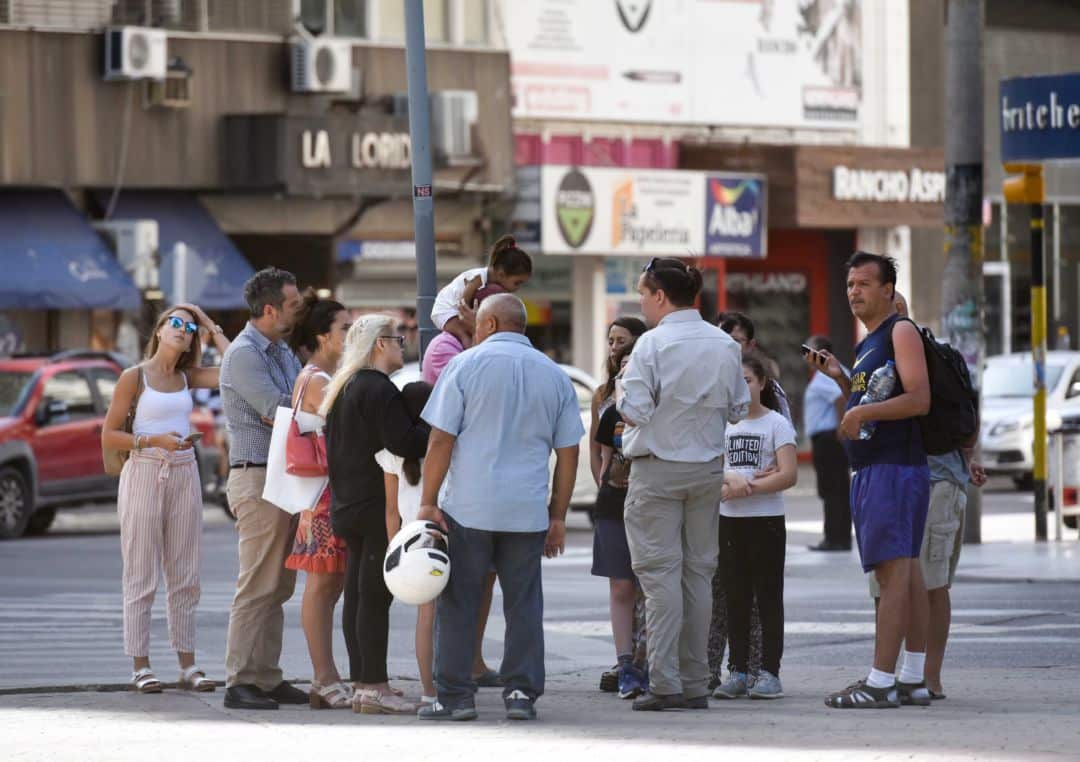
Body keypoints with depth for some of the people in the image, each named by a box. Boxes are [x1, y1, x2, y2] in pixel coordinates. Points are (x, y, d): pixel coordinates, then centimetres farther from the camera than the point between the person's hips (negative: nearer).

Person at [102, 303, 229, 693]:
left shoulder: (188, 378, 10)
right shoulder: (134, 377, -2)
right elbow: (109, 435, -4)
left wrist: (212, 328, 4)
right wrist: (153, 441, -17)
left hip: (184, 477, 5)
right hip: (144, 473, -5)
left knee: (185, 576, 5)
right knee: (141, 576, -3)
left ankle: (187, 665, 8)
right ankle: (140, 667, -1)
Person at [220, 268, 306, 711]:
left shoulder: (283, 353, 19)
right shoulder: (244, 354, -11)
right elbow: (280, 408, -16)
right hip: (257, 478, -9)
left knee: (279, 587, 9)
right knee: (258, 586, -10)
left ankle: (267, 678, 13)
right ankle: (240, 682, -10)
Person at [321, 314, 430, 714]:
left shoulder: (345, 388, 17)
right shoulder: (377, 389, -15)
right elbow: (404, 442, -22)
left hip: (349, 502, 10)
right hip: (377, 505, -10)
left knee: (357, 592, 10)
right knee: (374, 594, -8)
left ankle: (363, 682, 14)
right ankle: (373, 687, -9)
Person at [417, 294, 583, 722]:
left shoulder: (466, 365, -2)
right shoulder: (554, 376, 10)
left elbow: (441, 441, -6)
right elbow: (568, 453, 10)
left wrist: (429, 502, -3)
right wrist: (558, 517, 15)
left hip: (467, 508, -3)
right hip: (527, 510, 3)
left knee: (458, 604, 3)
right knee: (524, 605, 7)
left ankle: (455, 695, 2)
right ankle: (522, 692, 4)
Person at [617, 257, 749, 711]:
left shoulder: (653, 344, -13)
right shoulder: (725, 346, 4)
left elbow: (633, 412, -16)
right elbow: (738, 410, 10)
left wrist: (620, 389, 3)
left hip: (658, 469, -5)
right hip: (708, 468, 5)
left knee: (660, 572, -3)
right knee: (698, 572, 10)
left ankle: (665, 682, -9)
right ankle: (696, 683, 10)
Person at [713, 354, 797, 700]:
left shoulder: (776, 424, -3)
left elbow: (788, 475, -12)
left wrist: (745, 488, -16)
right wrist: (731, 478, -15)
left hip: (766, 519, -5)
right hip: (730, 520, 5)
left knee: (768, 596, -2)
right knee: (736, 597, 6)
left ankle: (769, 673, -1)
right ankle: (739, 672, 9)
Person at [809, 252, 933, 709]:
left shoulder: (901, 332, -7)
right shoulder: (868, 344, 22)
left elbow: (919, 400, -18)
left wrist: (864, 412, -23)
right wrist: (841, 380, 18)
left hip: (895, 466, -10)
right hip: (871, 467, 10)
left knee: (893, 570, -13)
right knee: (906, 572, 9)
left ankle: (880, 683, -19)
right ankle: (912, 680, 10)